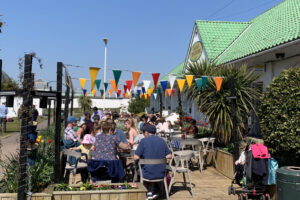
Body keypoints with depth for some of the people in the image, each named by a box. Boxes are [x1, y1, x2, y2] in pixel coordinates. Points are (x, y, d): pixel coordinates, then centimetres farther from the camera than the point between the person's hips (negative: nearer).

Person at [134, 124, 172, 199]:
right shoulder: (162, 140, 3)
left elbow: (136, 157, -12)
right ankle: (152, 192, 38)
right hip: (161, 174, 4)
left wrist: (143, 157, 9)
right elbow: (169, 156, 8)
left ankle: (150, 192, 31)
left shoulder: (144, 141, -10)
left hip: (149, 174, -4)